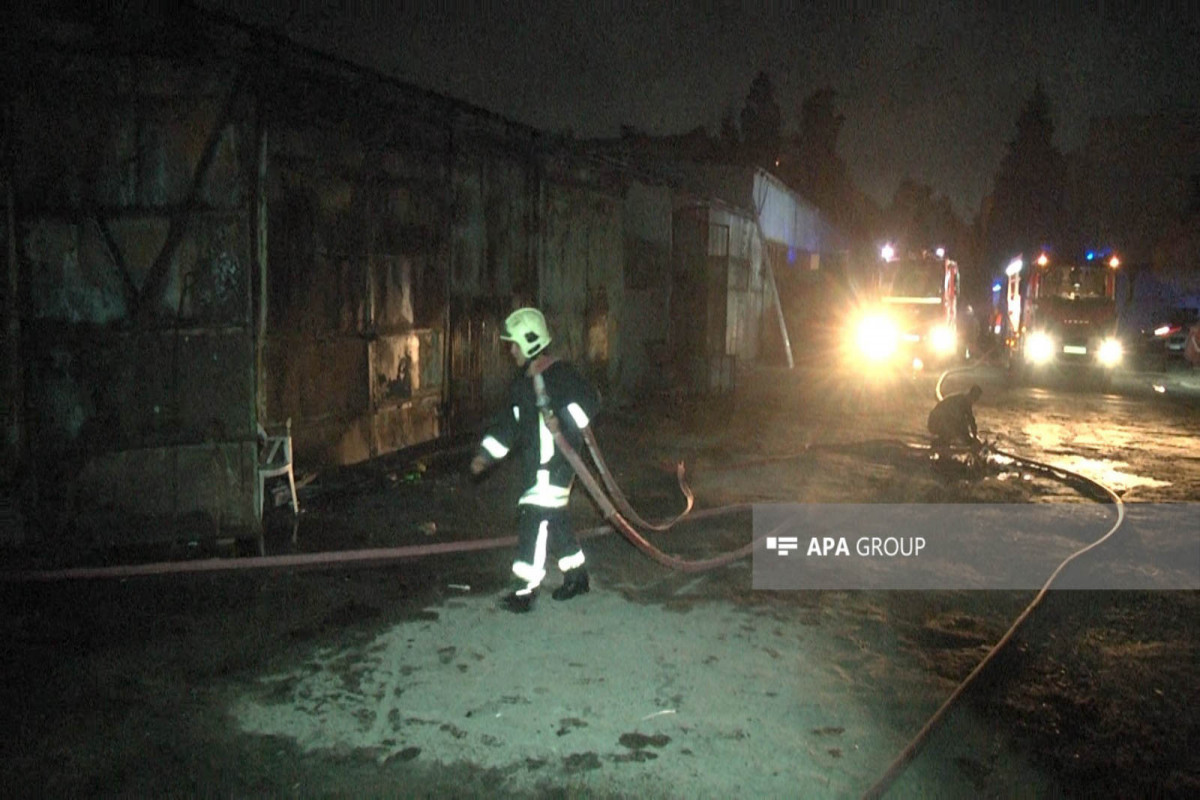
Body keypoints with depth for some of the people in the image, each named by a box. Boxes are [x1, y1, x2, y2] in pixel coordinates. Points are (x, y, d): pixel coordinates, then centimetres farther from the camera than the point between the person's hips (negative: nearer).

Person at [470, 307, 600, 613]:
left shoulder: (558, 374, -13)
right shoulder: (521, 383, 14)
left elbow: (589, 399, -21)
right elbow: (508, 423, 17)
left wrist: (562, 421, -31)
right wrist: (485, 455, 11)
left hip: (557, 461, -9)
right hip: (535, 463, 9)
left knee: (536, 518, -11)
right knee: (554, 520, 15)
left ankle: (526, 588, -7)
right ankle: (577, 576, 30)